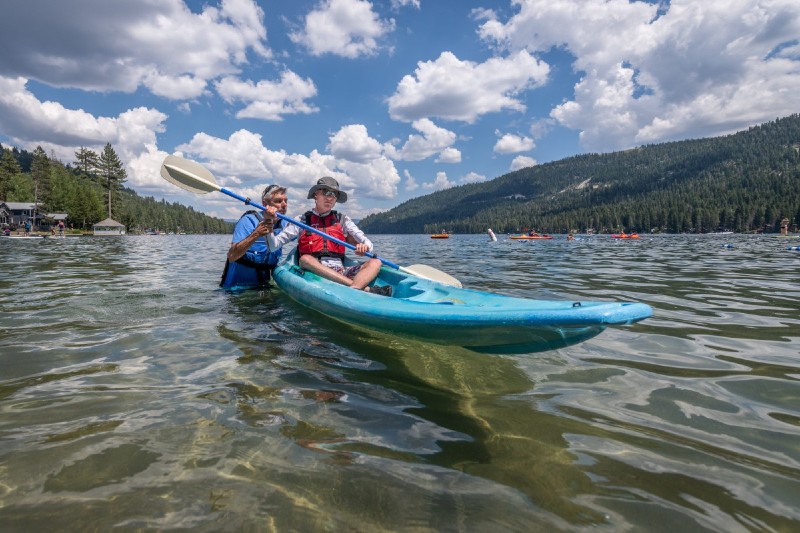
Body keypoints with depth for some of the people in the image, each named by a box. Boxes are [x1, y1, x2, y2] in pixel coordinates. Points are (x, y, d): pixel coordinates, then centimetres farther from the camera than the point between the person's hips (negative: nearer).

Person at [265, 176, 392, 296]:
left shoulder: (342, 219, 15)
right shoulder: (302, 220, 10)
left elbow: (368, 243, 6)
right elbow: (274, 245, 4)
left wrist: (364, 246, -18)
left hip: (341, 273, 2)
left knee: (375, 262, -16)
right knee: (305, 259, -32)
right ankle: (364, 288, -42)